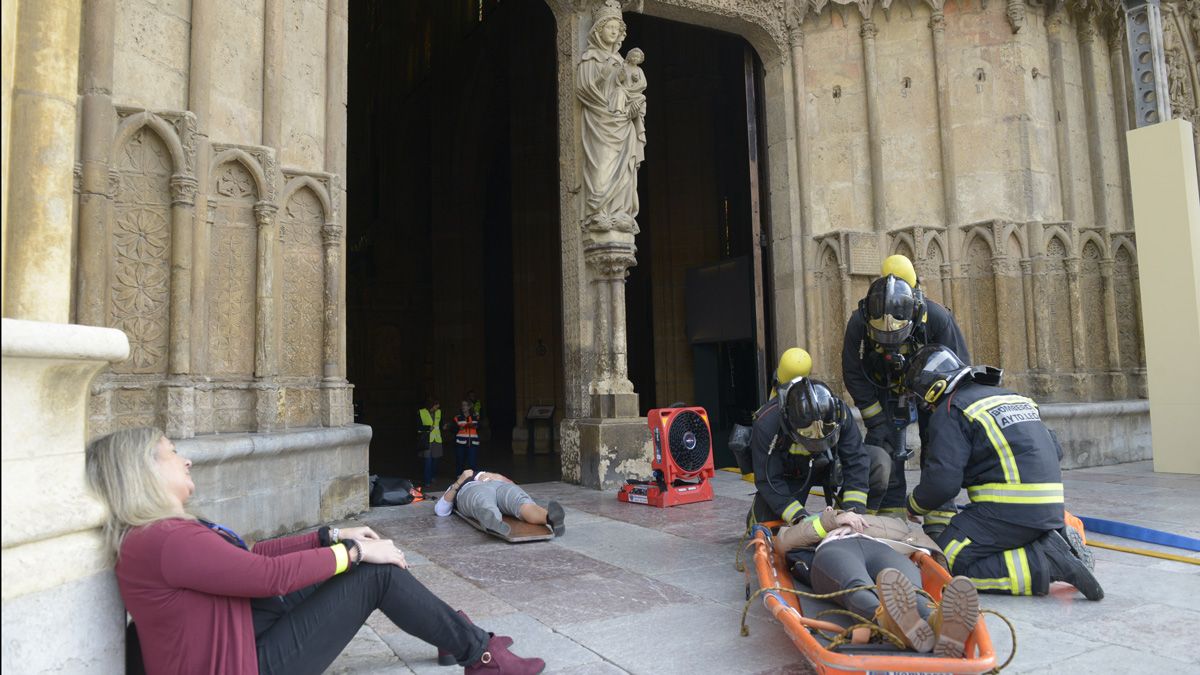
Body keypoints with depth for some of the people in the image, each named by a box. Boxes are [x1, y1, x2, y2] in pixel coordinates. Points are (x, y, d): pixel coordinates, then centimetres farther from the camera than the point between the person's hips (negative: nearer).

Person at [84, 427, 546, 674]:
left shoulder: (161, 534, 9)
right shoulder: (164, 541, -25)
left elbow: (250, 554, 12)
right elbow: (271, 574, -27)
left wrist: (333, 536, 7)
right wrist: (352, 551, -14)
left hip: (244, 632, 10)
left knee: (368, 561, 6)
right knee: (378, 573, -11)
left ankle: (462, 637, 18)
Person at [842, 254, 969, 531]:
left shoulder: (937, 318, -31)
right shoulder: (859, 322, -29)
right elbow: (854, 376, -15)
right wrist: (877, 422, -17)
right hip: (885, 391, 1)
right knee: (884, 445, -7)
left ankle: (939, 518, 1)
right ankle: (890, 514, 4)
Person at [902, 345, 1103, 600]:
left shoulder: (949, 411, -5)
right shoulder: (1013, 397, 21)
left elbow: (942, 481, -12)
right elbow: (1055, 450, 26)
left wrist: (914, 506, 7)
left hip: (1011, 510, -9)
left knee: (948, 564, -9)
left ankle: (1047, 563, -16)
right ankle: (1059, 541, 5)